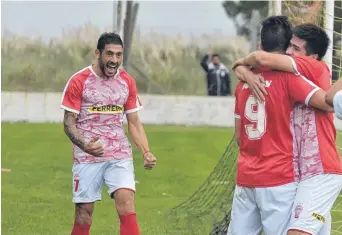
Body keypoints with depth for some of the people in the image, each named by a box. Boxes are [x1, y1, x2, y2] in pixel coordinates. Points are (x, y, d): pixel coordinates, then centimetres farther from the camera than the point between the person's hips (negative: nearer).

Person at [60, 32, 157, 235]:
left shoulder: (127, 82, 6)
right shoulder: (79, 81, -5)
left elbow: (134, 123, 12)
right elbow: (69, 124, -4)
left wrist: (146, 152, -5)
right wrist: (84, 145, -24)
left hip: (120, 156, 2)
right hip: (87, 157, -2)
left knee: (127, 207, -16)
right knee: (83, 216, 1)